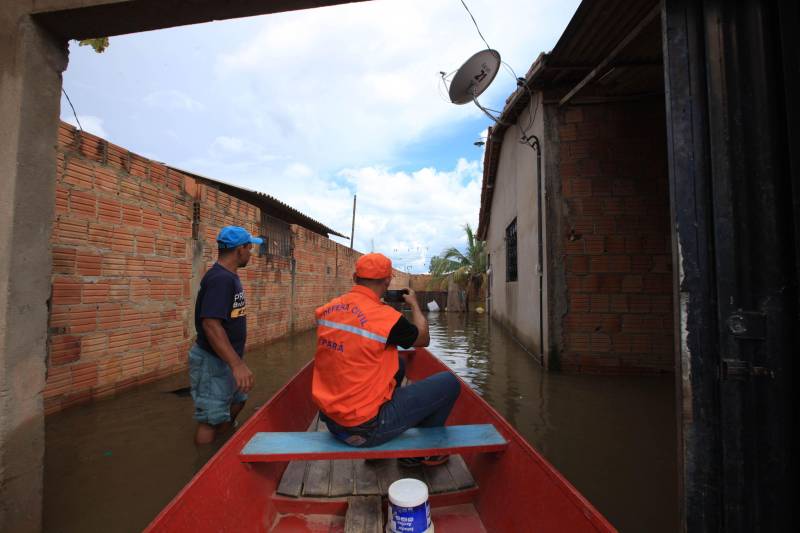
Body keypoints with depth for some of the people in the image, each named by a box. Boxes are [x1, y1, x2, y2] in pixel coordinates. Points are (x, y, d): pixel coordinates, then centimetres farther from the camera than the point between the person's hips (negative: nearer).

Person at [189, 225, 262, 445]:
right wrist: (237, 364, -38)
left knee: (237, 402, 22)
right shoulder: (220, 279, -23)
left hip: (227, 359, 10)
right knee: (212, 421, 1)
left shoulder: (229, 276, 8)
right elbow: (211, 324, -33)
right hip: (212, 361, -10)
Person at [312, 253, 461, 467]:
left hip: (330, 418, 8)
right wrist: (414, 304, 14)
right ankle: (418, 452, 20)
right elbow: (423, 339, -2)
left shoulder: (327, 309, -3)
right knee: (449, 383, 0)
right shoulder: (387, 316, -21)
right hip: (364, 428, -7)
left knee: (398, 363, 26)